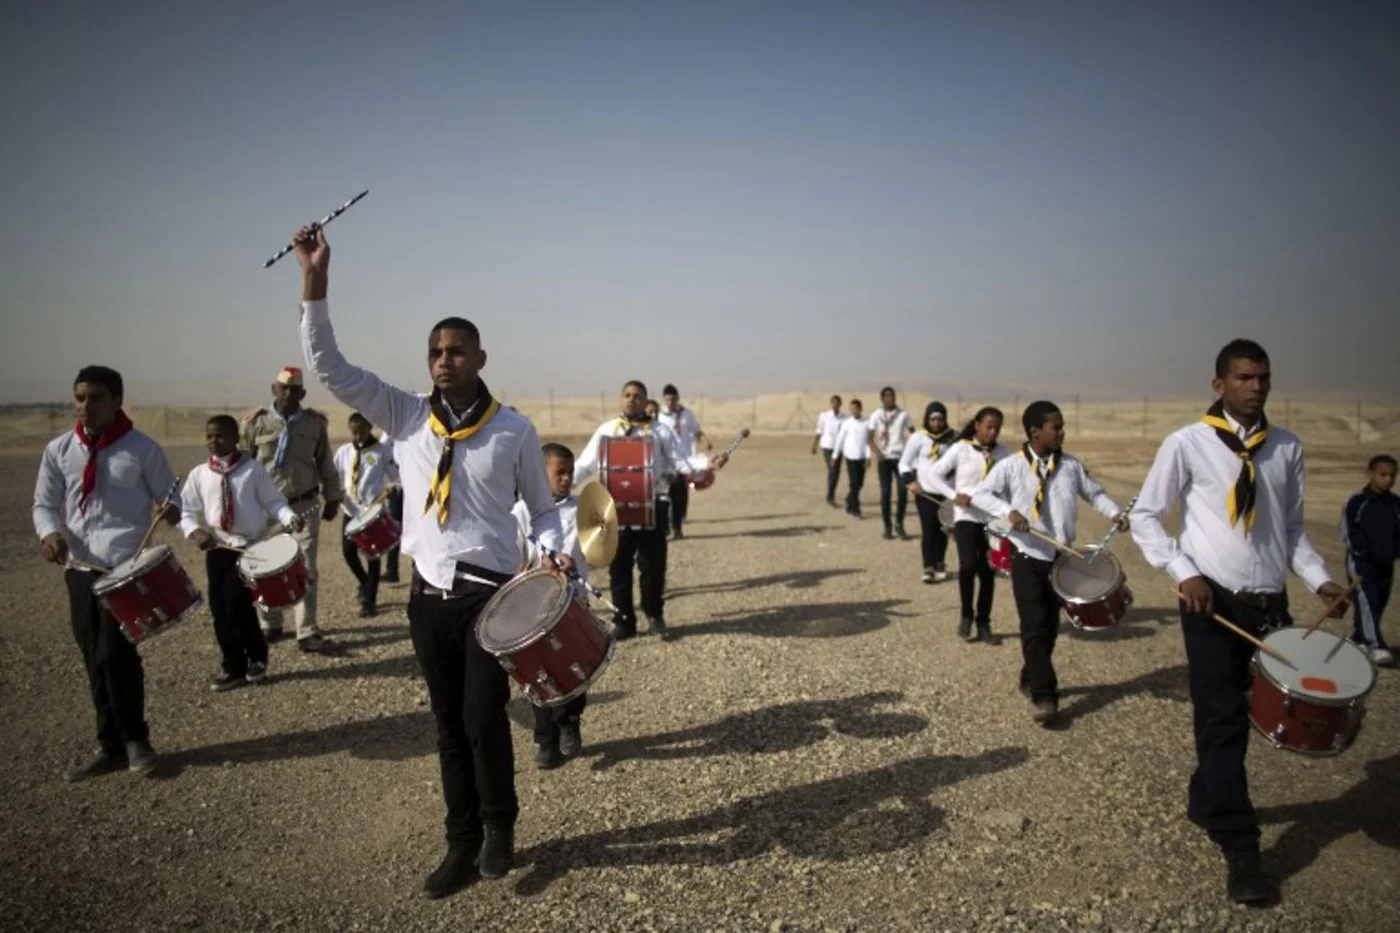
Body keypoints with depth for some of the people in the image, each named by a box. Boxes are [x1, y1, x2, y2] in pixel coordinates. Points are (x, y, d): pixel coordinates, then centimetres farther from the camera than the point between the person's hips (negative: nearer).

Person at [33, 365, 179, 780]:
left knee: (115, 653, -10)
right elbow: (45, 504, 12)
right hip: (80, 567, 4)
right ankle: (111, 745, 22)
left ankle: (134, 740, 10)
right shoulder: (58, 450, 6)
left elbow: (171, 498, 1)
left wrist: (172, 510, -23)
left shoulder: (142, 449, -5)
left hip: (126, 567, -4)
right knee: (94, 660, 9)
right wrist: (50, 532, -9)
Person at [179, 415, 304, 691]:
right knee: (219, 610, 6)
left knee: (237, 606, -9)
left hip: (250, 548, -4)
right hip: (217, 550, 4)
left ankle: (257, 657, 18)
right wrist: (195, 531, -14)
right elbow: (185, 511, 5)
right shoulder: (198, 475, 3)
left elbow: (273, 501, -2)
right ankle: (234, 668, 22)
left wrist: (289, 517, -20)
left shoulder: (253, 469, -3)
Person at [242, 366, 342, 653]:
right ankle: (269, 626, 27)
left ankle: (307, 632, 0)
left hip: (304, 506, 0)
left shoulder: (314, 423, 2)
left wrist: (332, 498, 9)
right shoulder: (257, 422, -2)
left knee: (305, 569, -2)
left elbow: (326, 464, 8)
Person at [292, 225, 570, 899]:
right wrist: (315, 280, -15)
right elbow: (327, 367, -5)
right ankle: (463, 843, 28)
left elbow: (542, 508, 6)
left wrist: (551, 555, -14)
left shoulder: (514, 430, -3)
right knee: (448, 724, 12)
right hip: (428, 596, 3)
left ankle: (499, 826, 25)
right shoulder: (404, 416, 2)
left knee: (483, 720, -4)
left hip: (491, 594, -3)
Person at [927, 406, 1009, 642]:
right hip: (966, 517, -3)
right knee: (968, 565, -18)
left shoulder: (1002, 452, 5)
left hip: (993, 519, 3)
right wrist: (954, 495, -16)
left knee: (987, 572, 7)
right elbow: (934, 475, -3)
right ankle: (966, 615, 5)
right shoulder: (960, 449, -4)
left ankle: (983, 623, 20)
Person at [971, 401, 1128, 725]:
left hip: (1062, 556, 5)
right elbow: (979, 494, -11)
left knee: (1050, 623, 14)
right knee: (1035, 625, -6)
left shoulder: (1071, 465, 3)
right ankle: (1043, 695, -3)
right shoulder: (1011, 466, -8)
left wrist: (1115, 513, -5)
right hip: (1028, 556, -4)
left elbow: (1094, 492, 13)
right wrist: (1008, 511, -27)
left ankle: (1032, 678, 32)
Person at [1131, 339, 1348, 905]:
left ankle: (1205, 803, 34)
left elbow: (1292, 527, 14)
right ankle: (1241, 850, 2)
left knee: (1228, 718, 12)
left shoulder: (1287, 449, 8)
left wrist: (1318, 579, -2)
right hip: (1213, 602, -4)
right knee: (1224, 721, -3)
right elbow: (1144, 517, -2)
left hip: (1270, 603, 4)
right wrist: (1184, 572, -14)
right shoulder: (1187, 444, -5)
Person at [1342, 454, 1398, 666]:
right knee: (1367, 603, -14)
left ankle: (1358, 640, 25)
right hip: (1361, 562, -6)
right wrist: (1366, 552, -15)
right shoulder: (1357, 502, -7)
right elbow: (1348, 533, -7)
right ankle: (1375, 646, -19)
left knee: (1377, 605, 11)